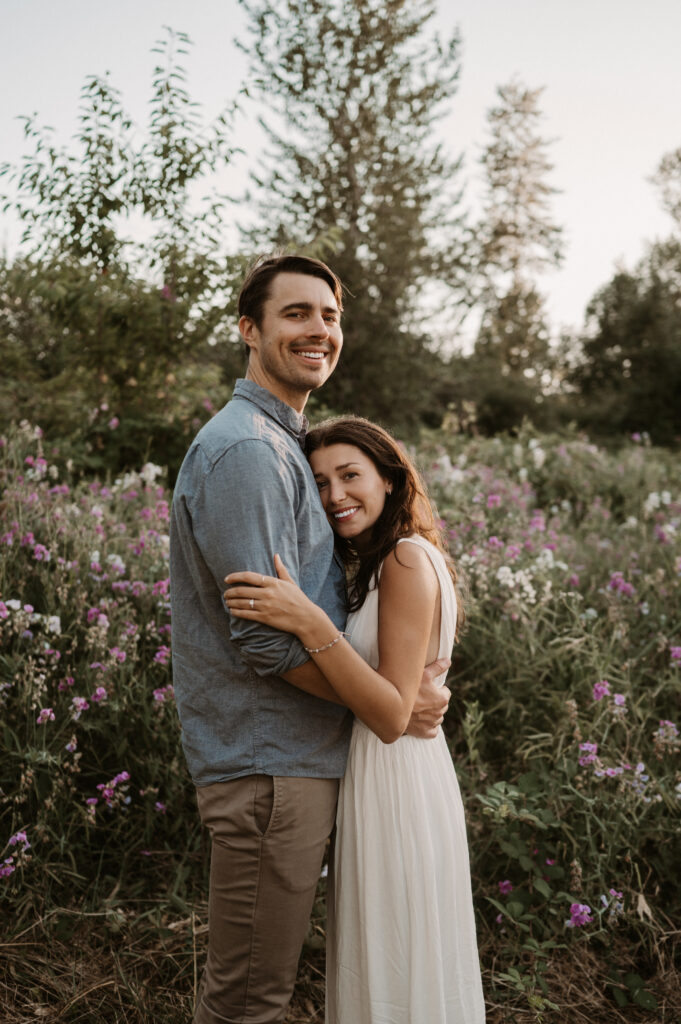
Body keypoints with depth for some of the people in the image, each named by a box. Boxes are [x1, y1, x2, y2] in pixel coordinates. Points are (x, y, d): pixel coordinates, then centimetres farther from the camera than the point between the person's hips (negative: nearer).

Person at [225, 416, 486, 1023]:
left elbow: (392, 716, -24)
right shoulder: (375, 564, 11)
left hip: (397, 784, -9)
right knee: (379, 965, 20)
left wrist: (310, 623, -31)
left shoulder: (408, 559, -18)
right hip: (375, 784, 9)